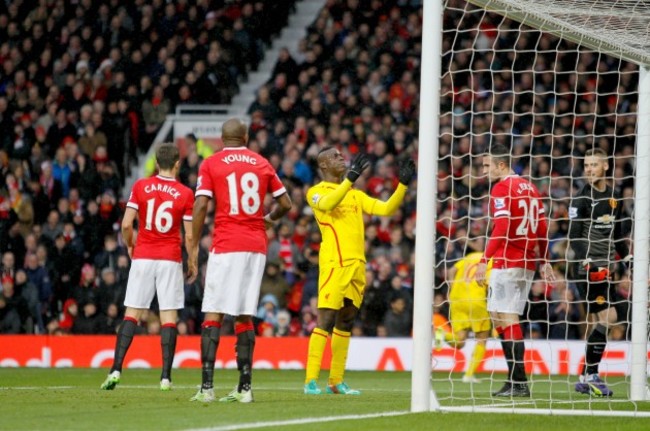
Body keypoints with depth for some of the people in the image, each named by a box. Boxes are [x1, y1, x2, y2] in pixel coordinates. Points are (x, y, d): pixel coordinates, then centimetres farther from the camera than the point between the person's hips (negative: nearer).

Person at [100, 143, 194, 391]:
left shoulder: (140, 186, -1)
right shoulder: (185, 194, -3)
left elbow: (126, 224, -4)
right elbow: (189, 236, -3)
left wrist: (130, 245, 15)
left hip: (142, 257, 1)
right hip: (171, 259, -1)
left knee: (132, 313, 4)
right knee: (169, 317, 2)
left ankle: (116, 370, -6)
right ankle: (165, 377, -3)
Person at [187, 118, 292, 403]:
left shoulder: (211, 164, 2)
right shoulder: (262, 164, 12)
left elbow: (200, 206, -7)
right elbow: (285, 204, 14)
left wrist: (193, 249, -4)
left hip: (225, 246, -3)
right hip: (256, 247, 3)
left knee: (214, 314, -4)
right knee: (245, 316, 7)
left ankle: (206, 386, -13)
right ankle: (244, 388, 4)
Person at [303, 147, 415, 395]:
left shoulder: (355, 195, 22)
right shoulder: (316, 192, 2)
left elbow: (386, 209, 16)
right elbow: (328, 204, -21)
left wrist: (403, 184, 4)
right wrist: (350, 178, -30)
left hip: (357, 264, 7)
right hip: (334, 263, -7)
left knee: (346, 323, 9)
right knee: (326, 321, -12)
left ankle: (336, 381, 14)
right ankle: (311, 381, -13)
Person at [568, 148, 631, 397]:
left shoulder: (614, 198, 15)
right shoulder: (582, 198, -5)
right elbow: (574, 236, -11)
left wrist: (628, 259, 20)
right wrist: (587, 260, -23)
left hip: (605, 268, 7)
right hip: (588, 268, -7)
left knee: (597, 323, 4)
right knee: (608, 317, -14)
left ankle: (587, 378, 9)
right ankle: (590, 375, -10)